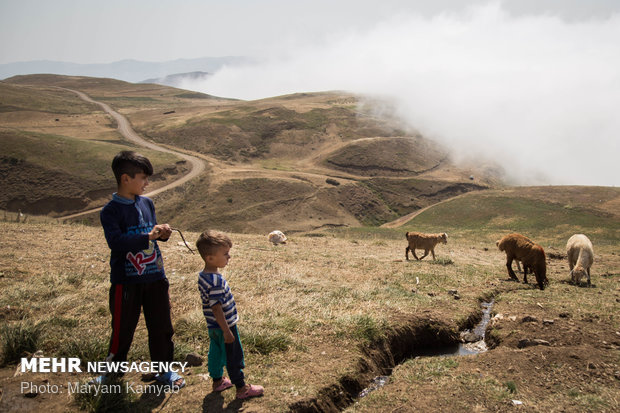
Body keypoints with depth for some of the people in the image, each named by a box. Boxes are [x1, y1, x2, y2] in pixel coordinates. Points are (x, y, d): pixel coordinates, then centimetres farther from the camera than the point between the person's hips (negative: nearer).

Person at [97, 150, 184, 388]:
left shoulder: (147, 204, 6)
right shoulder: (111, 210, -12)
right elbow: (116, 242, -25)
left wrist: (162, 234, -4)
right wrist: (148, 236, -31)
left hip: (155, 278, 5)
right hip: (126, 281, -5)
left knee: (161, 326, 12)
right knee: (123, 329, 9)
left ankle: (164, 370, 28)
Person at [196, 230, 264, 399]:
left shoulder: (202, 275, -1)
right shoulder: (216, 281, -31)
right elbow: (217, 308, -29)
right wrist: (227, 332, -22)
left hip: (213, 326, 9)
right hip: (224, 326, -9)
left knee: (216, 353, 23)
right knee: (234, 357, 7)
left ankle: (217, 381, 40)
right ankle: (241, 388, 21)